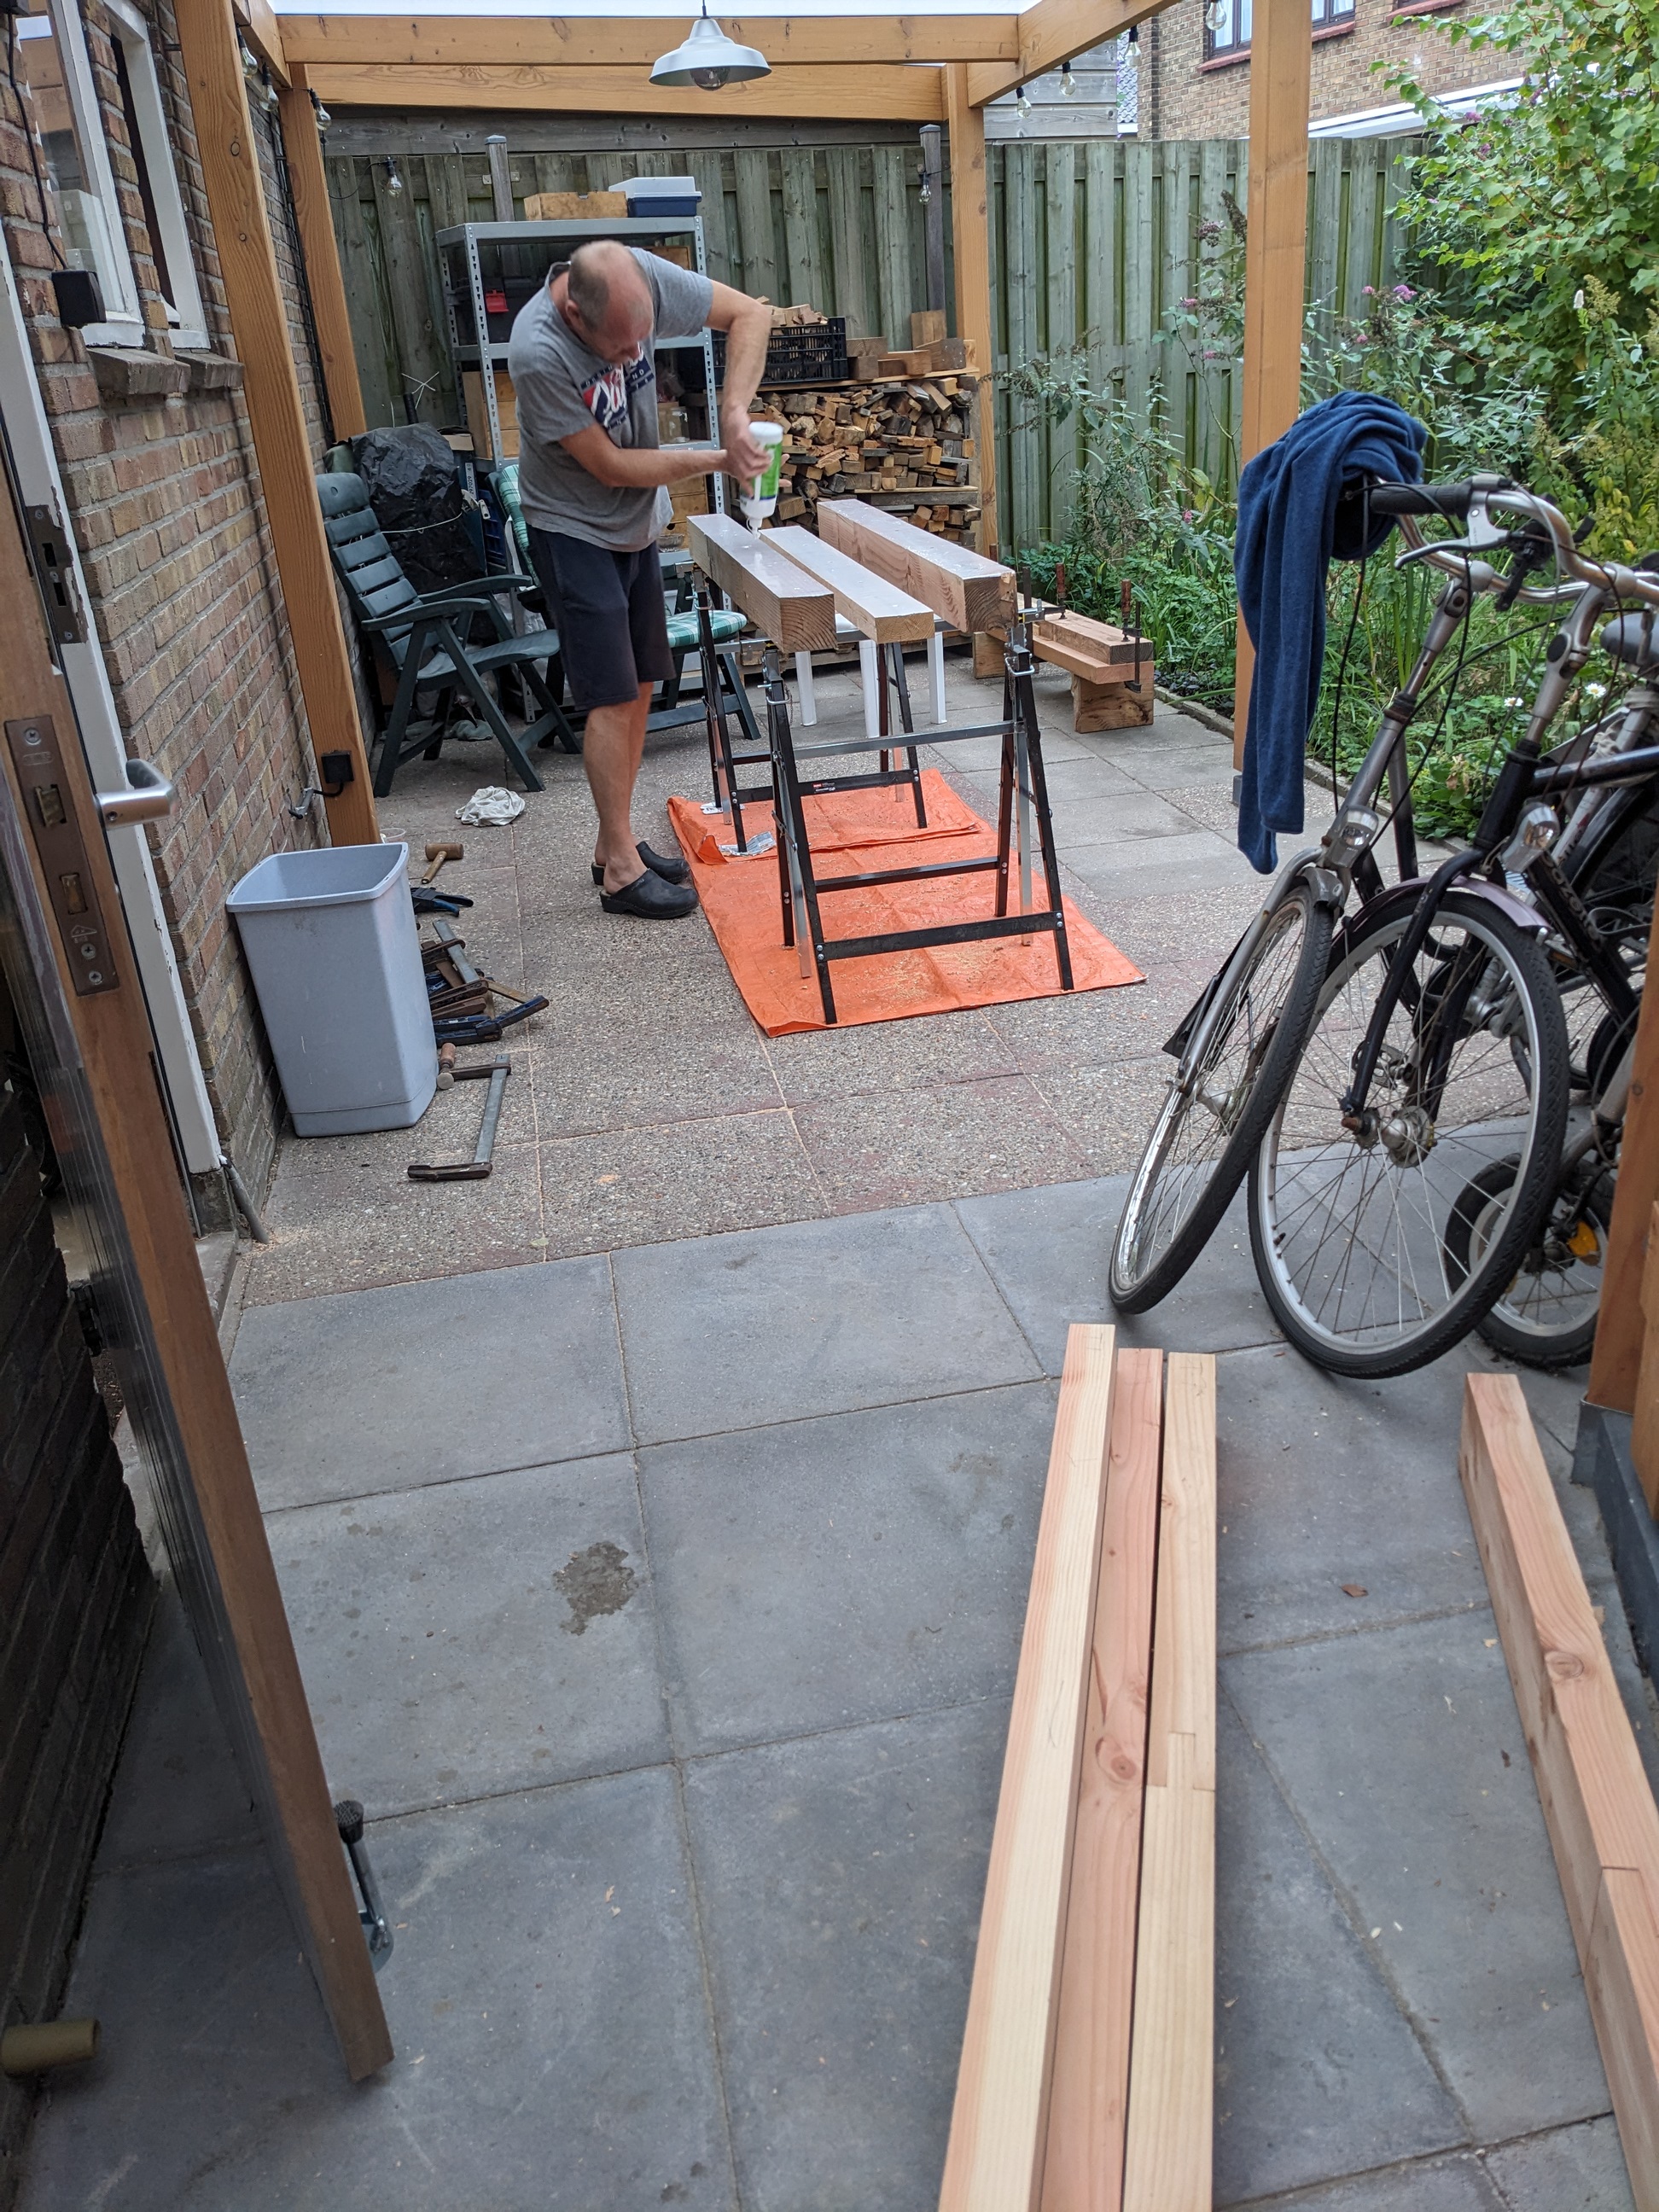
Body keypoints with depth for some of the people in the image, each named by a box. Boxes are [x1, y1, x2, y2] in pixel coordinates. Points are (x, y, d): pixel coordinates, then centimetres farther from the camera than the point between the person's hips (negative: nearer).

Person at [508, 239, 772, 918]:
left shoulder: (644, 278, -17)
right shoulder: (538, 354, -31)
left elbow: (751, 313, -8)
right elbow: (611, 466, -23)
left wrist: (734, 411, -22)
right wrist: (717, 460, -18)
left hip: (638, 524, 7)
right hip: (576, 531, -7)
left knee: (640, 688, 10)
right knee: (613, 699, -8)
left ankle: (614, 844, 21)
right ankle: (621, 870, 1)